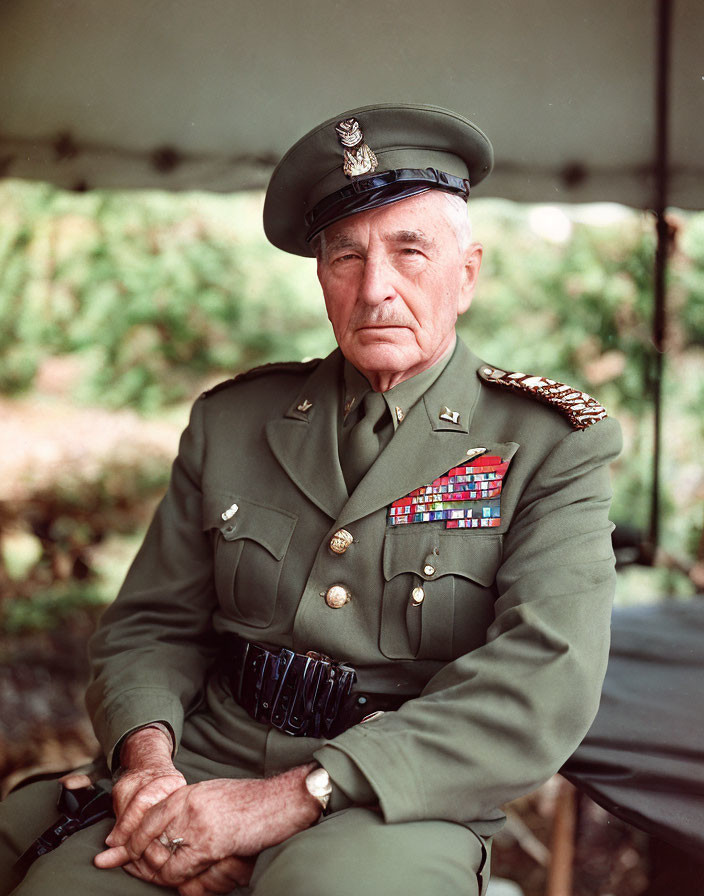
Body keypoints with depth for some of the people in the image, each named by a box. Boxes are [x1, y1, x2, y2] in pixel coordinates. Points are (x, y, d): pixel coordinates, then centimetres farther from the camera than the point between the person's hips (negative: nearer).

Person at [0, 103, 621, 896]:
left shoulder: (552, 448, -1)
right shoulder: (229, 423, 10)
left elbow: (544, 685, -14)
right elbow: (152, 628, 11)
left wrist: (298, 794, -22)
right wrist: (148, 759, -13)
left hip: (399, 806, -3)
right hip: (200, 769, 4)